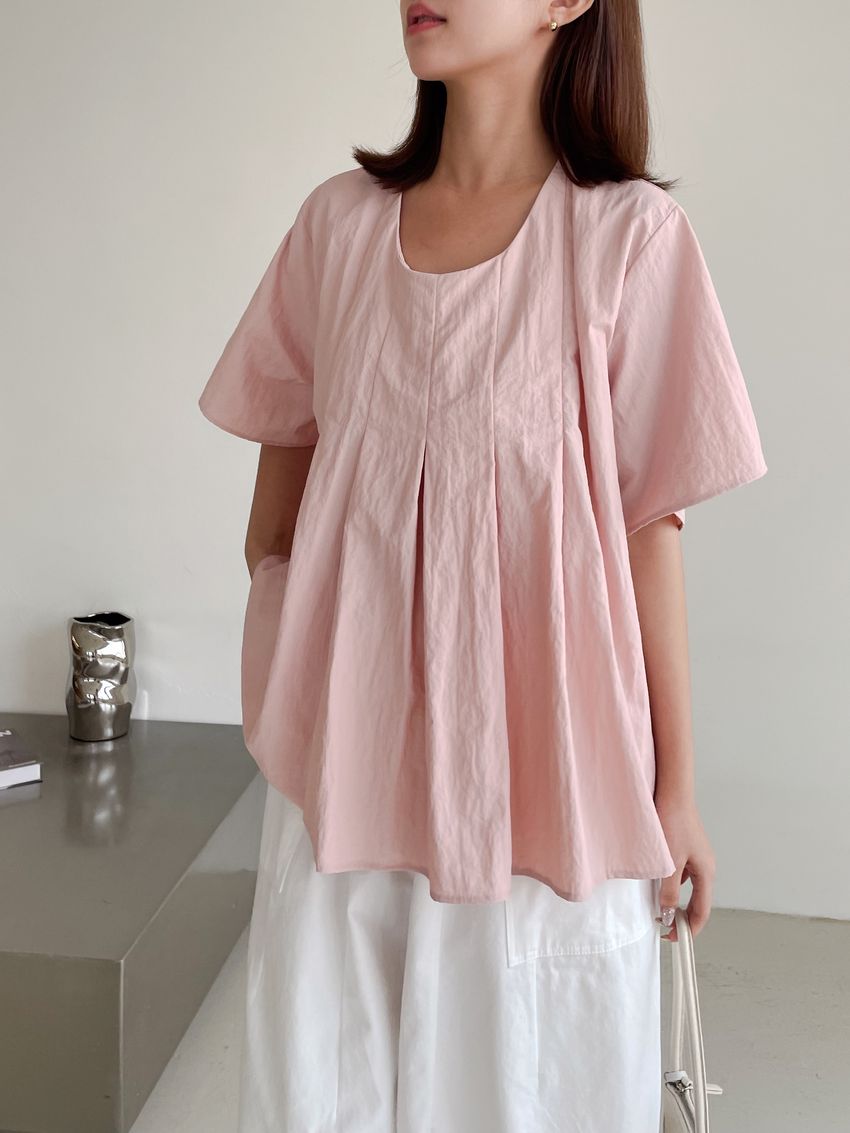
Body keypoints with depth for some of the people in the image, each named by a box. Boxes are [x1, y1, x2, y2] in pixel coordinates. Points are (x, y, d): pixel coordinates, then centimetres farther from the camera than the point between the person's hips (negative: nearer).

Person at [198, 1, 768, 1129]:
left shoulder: (629, 235, -6)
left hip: (537, 755, -3)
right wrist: (265, 705, 14)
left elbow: (649, 525, -5)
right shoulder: (339, 221, 5)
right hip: (346, 745, 4)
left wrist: (674, 784, -1)